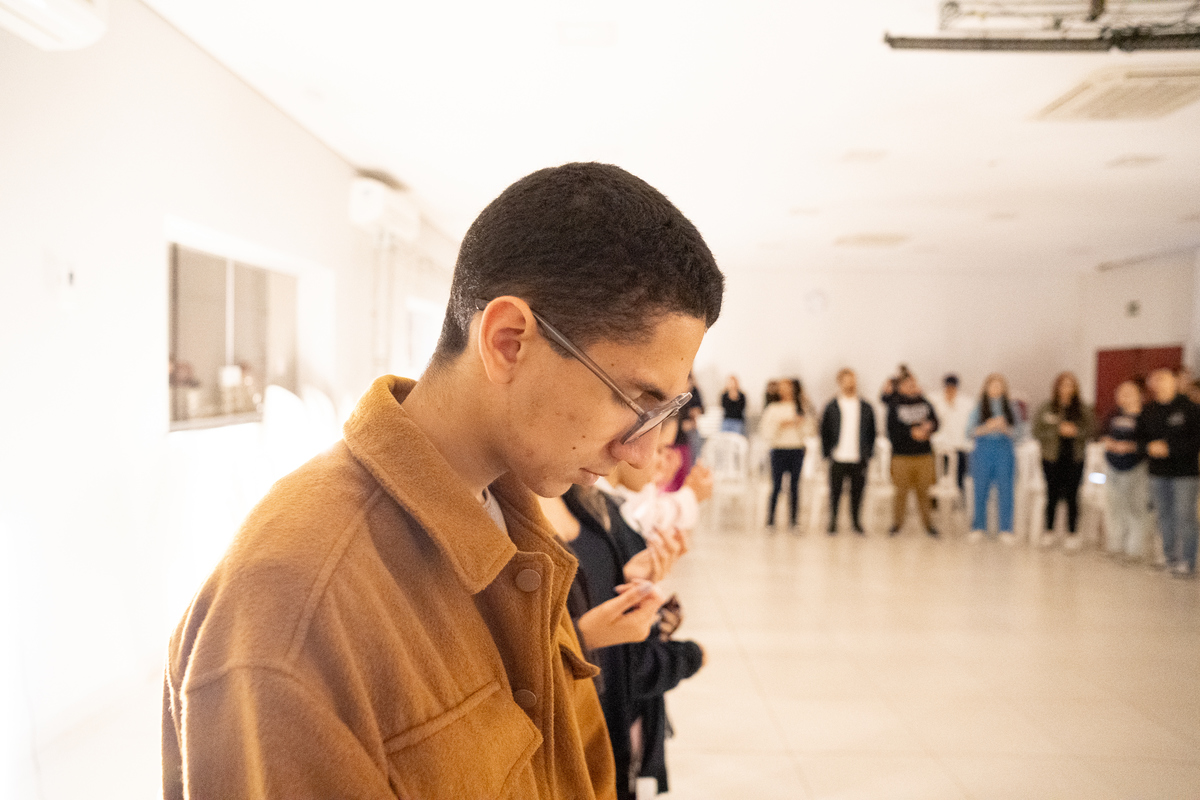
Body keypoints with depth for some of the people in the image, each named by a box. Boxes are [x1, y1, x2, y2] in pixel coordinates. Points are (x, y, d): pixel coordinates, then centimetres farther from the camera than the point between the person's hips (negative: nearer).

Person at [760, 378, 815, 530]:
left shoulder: (802, 409, 10)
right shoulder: (773, 409, 5)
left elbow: (810, 430, 7)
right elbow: (764, 430, -2)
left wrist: (800, 423, -11)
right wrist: (780, 425, -14)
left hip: (797, 450, 2)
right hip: (779, 449, -2)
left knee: (794, 486, 3)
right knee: (776, 485, -4)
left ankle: (792, 521, 9)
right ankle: (770, 520, 1)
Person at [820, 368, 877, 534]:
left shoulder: (866, 408, 8)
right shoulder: (831, 407, 3)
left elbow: (872, 432, 12)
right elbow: (824, 432, 5)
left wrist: (868, 452, 4)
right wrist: (827, 452, -2)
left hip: (859, 459, 1)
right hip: (838, 458, -1)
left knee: (857, 492, 5)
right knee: (835, 492, 3)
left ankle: (857, 522, 19)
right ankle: (833, 523, 14)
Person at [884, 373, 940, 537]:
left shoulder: (925, 404, 9)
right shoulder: (894, 406, -2)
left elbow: (935, 423, 12)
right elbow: (893, 430, -9)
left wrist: (928, 427, -9)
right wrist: (912, 432, -16)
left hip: (924, 455, 3)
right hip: (902, 455, -3)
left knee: (924, 490, 6)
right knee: (901, 490, 1)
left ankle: (928, 523, 17)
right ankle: (897, 523, 13)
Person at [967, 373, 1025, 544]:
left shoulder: (1011, 408, 8)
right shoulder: (978, 408, 5)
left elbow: (1019, 432, 3)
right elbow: (970, 431, -2)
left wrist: (1005, 428, -15)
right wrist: (987, 428, -17)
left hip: (1005, 451, 1)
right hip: (983, 451, -1)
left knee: (1005, 491, -1)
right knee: (981, 490, 4)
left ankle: (1005, 530, 8)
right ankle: (978, 527, 15)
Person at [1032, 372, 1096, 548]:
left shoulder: (1083, 409, 5)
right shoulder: (1047, 408, 2)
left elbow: (1091, 430, 3)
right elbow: (1037, 431, -2)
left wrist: (1076, 431, -15)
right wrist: (1058, 430, -14)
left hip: (1075, 458, 1)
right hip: (1052, 457, 0)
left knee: (1071, 495, 1)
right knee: (1053, 495, 3)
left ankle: (1071, 534, 10)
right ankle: (1049, 531, 16)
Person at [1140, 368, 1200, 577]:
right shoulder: (1149, 411, 7)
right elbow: (1141, 436, 14)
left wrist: (1169, 448, -18)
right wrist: (1149, 447, -7)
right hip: (1158, 473, 5)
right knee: (1164, 515, 11)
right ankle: (1169, 557, 22)